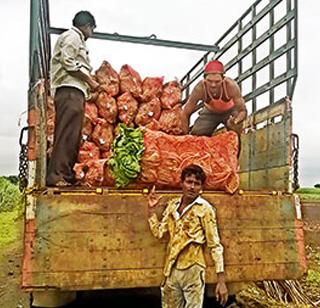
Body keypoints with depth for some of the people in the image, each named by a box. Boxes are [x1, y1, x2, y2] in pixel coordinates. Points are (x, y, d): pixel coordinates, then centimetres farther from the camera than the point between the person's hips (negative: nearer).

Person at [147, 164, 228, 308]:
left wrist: (221, 280, -13)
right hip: (171, 270, 5)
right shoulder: (172, 205, 6)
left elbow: (215, 245, -9)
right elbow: (158, 232, 6)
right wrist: (151, 209, 0)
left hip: (192, 270, -4)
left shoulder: (204, 209, -9)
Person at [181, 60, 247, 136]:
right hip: (210, 112, 2)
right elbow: (185, 114, -24)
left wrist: (235, 121, -54)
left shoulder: (231, 86, -38)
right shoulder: (199, 89, -36)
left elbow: (243, 111, -32)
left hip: (231, 110, -1)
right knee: (197, 134, -12)